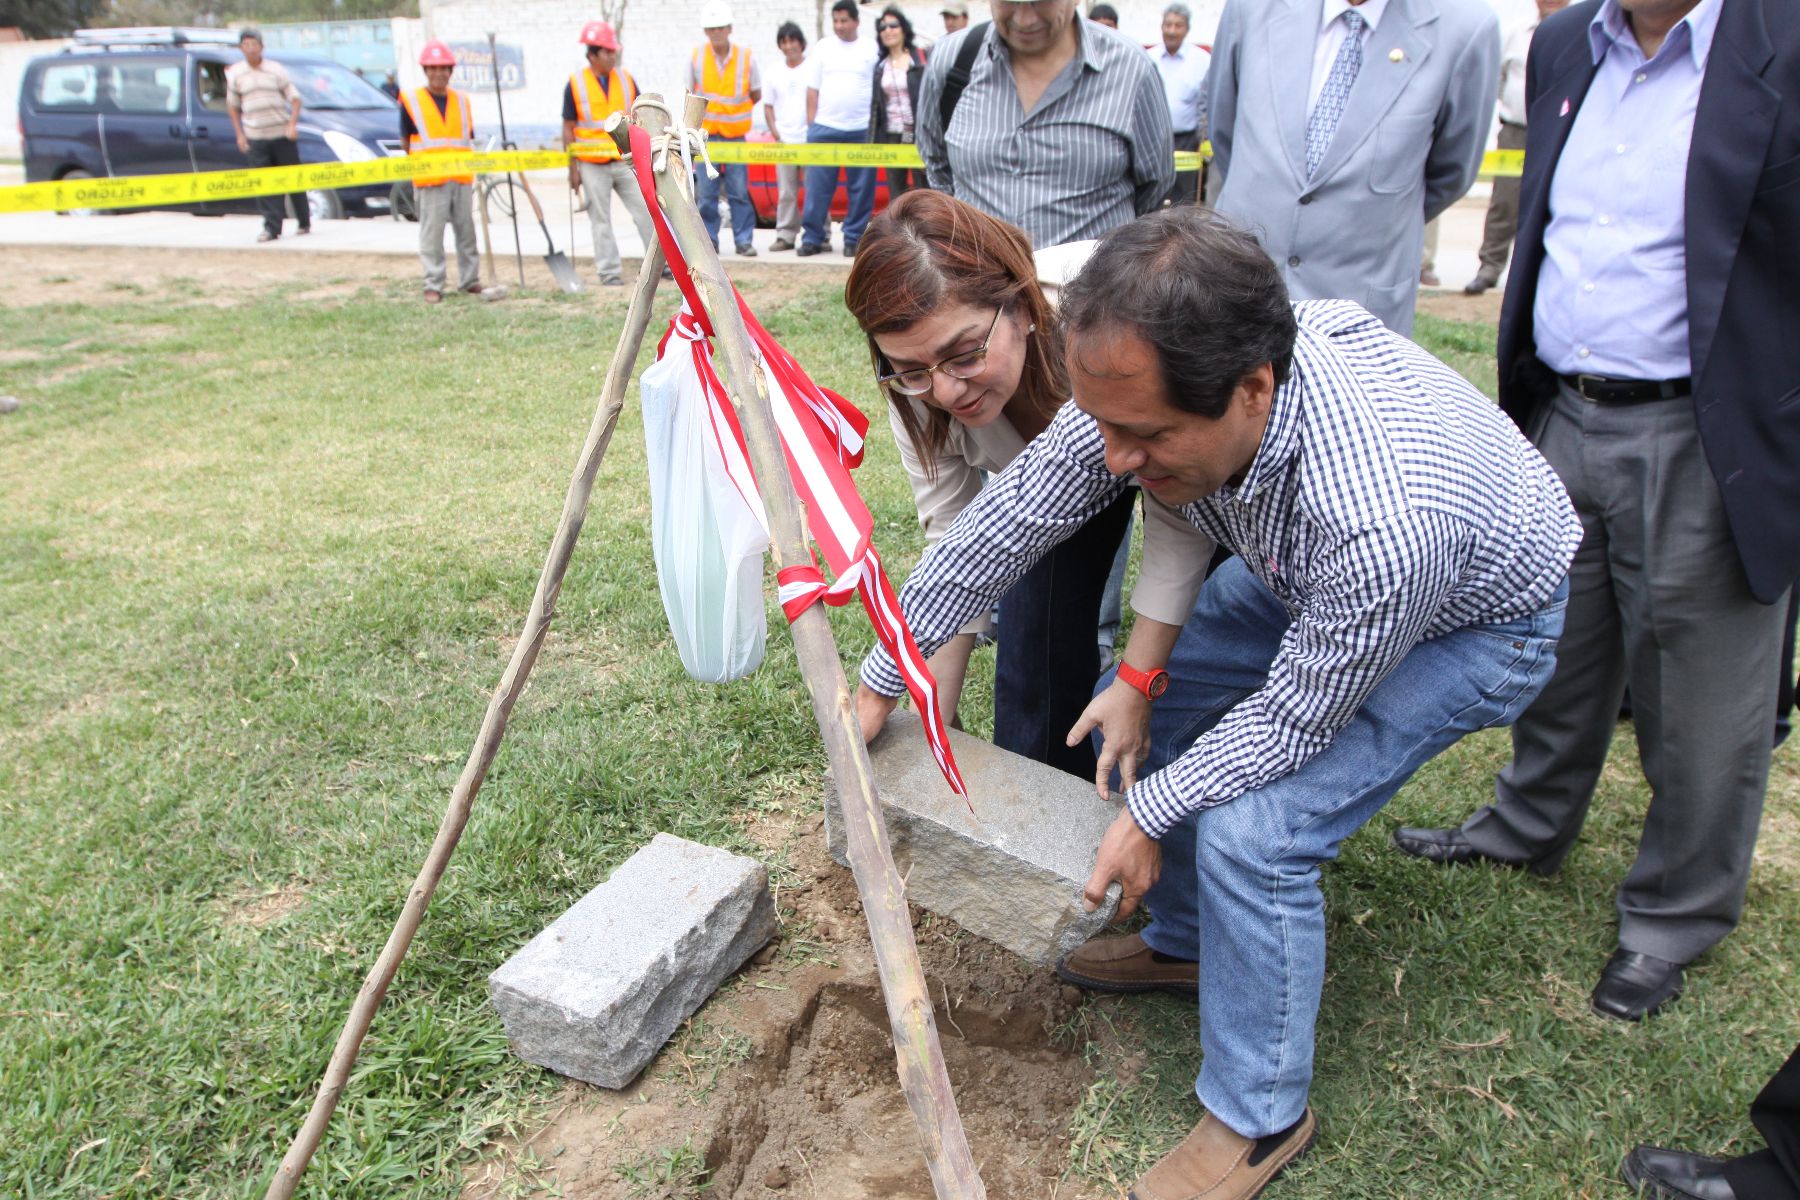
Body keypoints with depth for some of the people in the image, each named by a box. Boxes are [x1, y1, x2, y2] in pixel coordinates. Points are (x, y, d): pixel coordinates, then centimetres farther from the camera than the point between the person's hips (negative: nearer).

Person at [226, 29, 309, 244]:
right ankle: (272, 227, -4)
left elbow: (294, 98, 1)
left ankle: (304, 222, 19)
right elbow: (232, 106, 12)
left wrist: (292, 125, -12)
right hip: (255, 137, 1)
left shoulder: (276, 70, 1)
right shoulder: (235, 73, 5)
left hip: (283, 134, -1)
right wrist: (239, 134, 5)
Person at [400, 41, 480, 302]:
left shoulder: (461, 99, 13)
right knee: (432, 233, -3)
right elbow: (406, 141, 6)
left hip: (461, 176, 4)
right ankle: (433, 285, 3)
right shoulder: (411, 101, 2)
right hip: (429, 180, -3)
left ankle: (470, 280, 18)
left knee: (466, 230, 8)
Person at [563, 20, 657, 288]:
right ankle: (609, 272, 9)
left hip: (626, 162, 2)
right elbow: (569, 129, -1)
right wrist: (573, 169, -5)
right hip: (592, 165, -2)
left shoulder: (626, 79, 5)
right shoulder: (575, 84, -3)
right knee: (601, 220, 3)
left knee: (646, 212, 0)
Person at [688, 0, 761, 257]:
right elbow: (691, 96, 8)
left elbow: (756, 95, 8)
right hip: (705, 135, 1)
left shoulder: (745, 56, -3)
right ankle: (709, 240, 9)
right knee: (706, 192, 0)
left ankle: (744, 240, 5)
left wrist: (734, 111, 6)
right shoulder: (696, 56, -1)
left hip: (735, 135, -1)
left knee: (739, 192, -2)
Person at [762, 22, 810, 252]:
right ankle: (786, 235, 8)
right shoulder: (775, 73, 13)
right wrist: (774, 132, 2)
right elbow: (768, 106, 16)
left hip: (810, 140, -3)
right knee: (786, 193, 3)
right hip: (784, 142, 3)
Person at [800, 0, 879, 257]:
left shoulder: (872, 49, 5)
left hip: (862, 130, -1)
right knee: (817, 188, -2)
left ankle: (853, 239, 8)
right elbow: (812, 90, 9)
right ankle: (812, 238, 3)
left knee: (861, 189, 1)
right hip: (824, 128, 1)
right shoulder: (823, 48, 9)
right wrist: (811, 125, 3)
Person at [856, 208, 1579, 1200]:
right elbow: (1010, 515, -16)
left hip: (1473, 619, -7)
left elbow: (1295, 717, -28)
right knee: (1138, 697, 7)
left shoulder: (1383, 521, -46)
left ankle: (1259, 1118, 6)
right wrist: (881, 678, -8)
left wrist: (1147, 815, -18)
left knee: (1251, 832, -20)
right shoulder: (1152, 380, -28)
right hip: (1302, 575, 7)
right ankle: (1185, 941, 31)